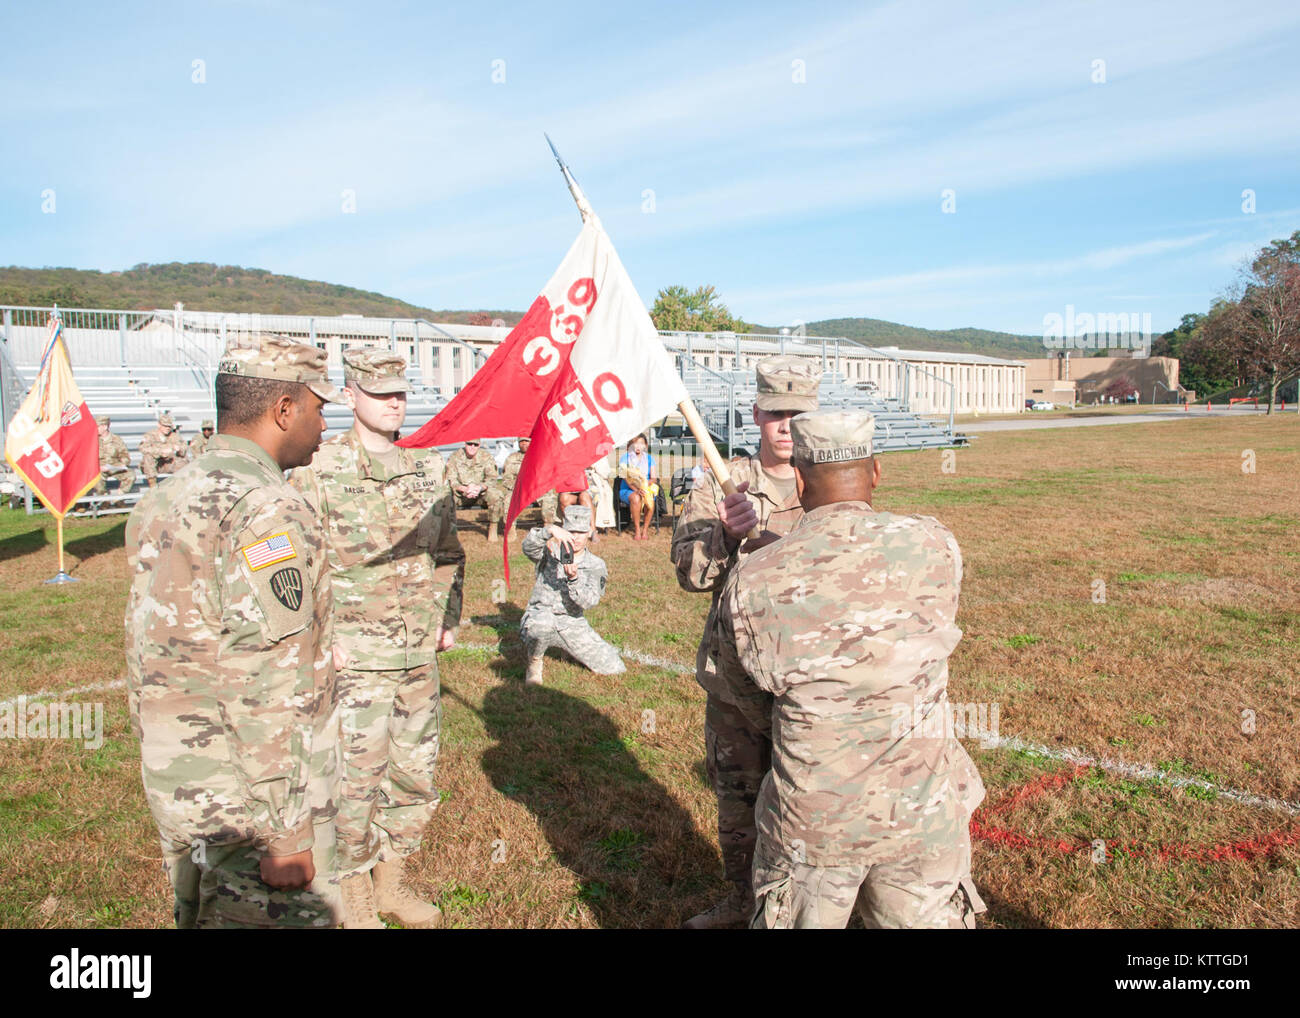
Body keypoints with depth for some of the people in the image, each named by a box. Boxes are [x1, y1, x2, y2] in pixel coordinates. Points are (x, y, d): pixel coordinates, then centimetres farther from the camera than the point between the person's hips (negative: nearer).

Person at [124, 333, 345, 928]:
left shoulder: (161, 501, 8)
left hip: (177, 787, 9)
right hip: (254, 799, -9)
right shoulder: (268, 512, -21)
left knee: (198, 915, 21)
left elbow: (144, 655, 14)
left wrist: (171, 770, 23)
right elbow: (271, 691, -24)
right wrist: (286, 835, -19)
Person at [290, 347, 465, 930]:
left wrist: (449, 617, 11)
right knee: (356, 778, 2)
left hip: (420, 655, 5)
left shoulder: (428, 468, 7)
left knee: (415, 775, 14)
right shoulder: (319, 472, -7)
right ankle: (355, 900, 24)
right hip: (354, 658, -5)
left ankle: (391, 883, 34)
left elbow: (449, 551, 16)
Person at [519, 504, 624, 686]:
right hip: (539, 616, -3)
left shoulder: (596, 565, 2)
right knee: (543, 625, -41)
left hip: (572, 623, 3)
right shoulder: (550, 551, -1)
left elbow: (589, 601, -13)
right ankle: (534, 662, -6)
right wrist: (550, 531, -42)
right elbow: (528, 547, -24)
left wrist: (573, 578, -31)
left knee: (614, 668, -4)